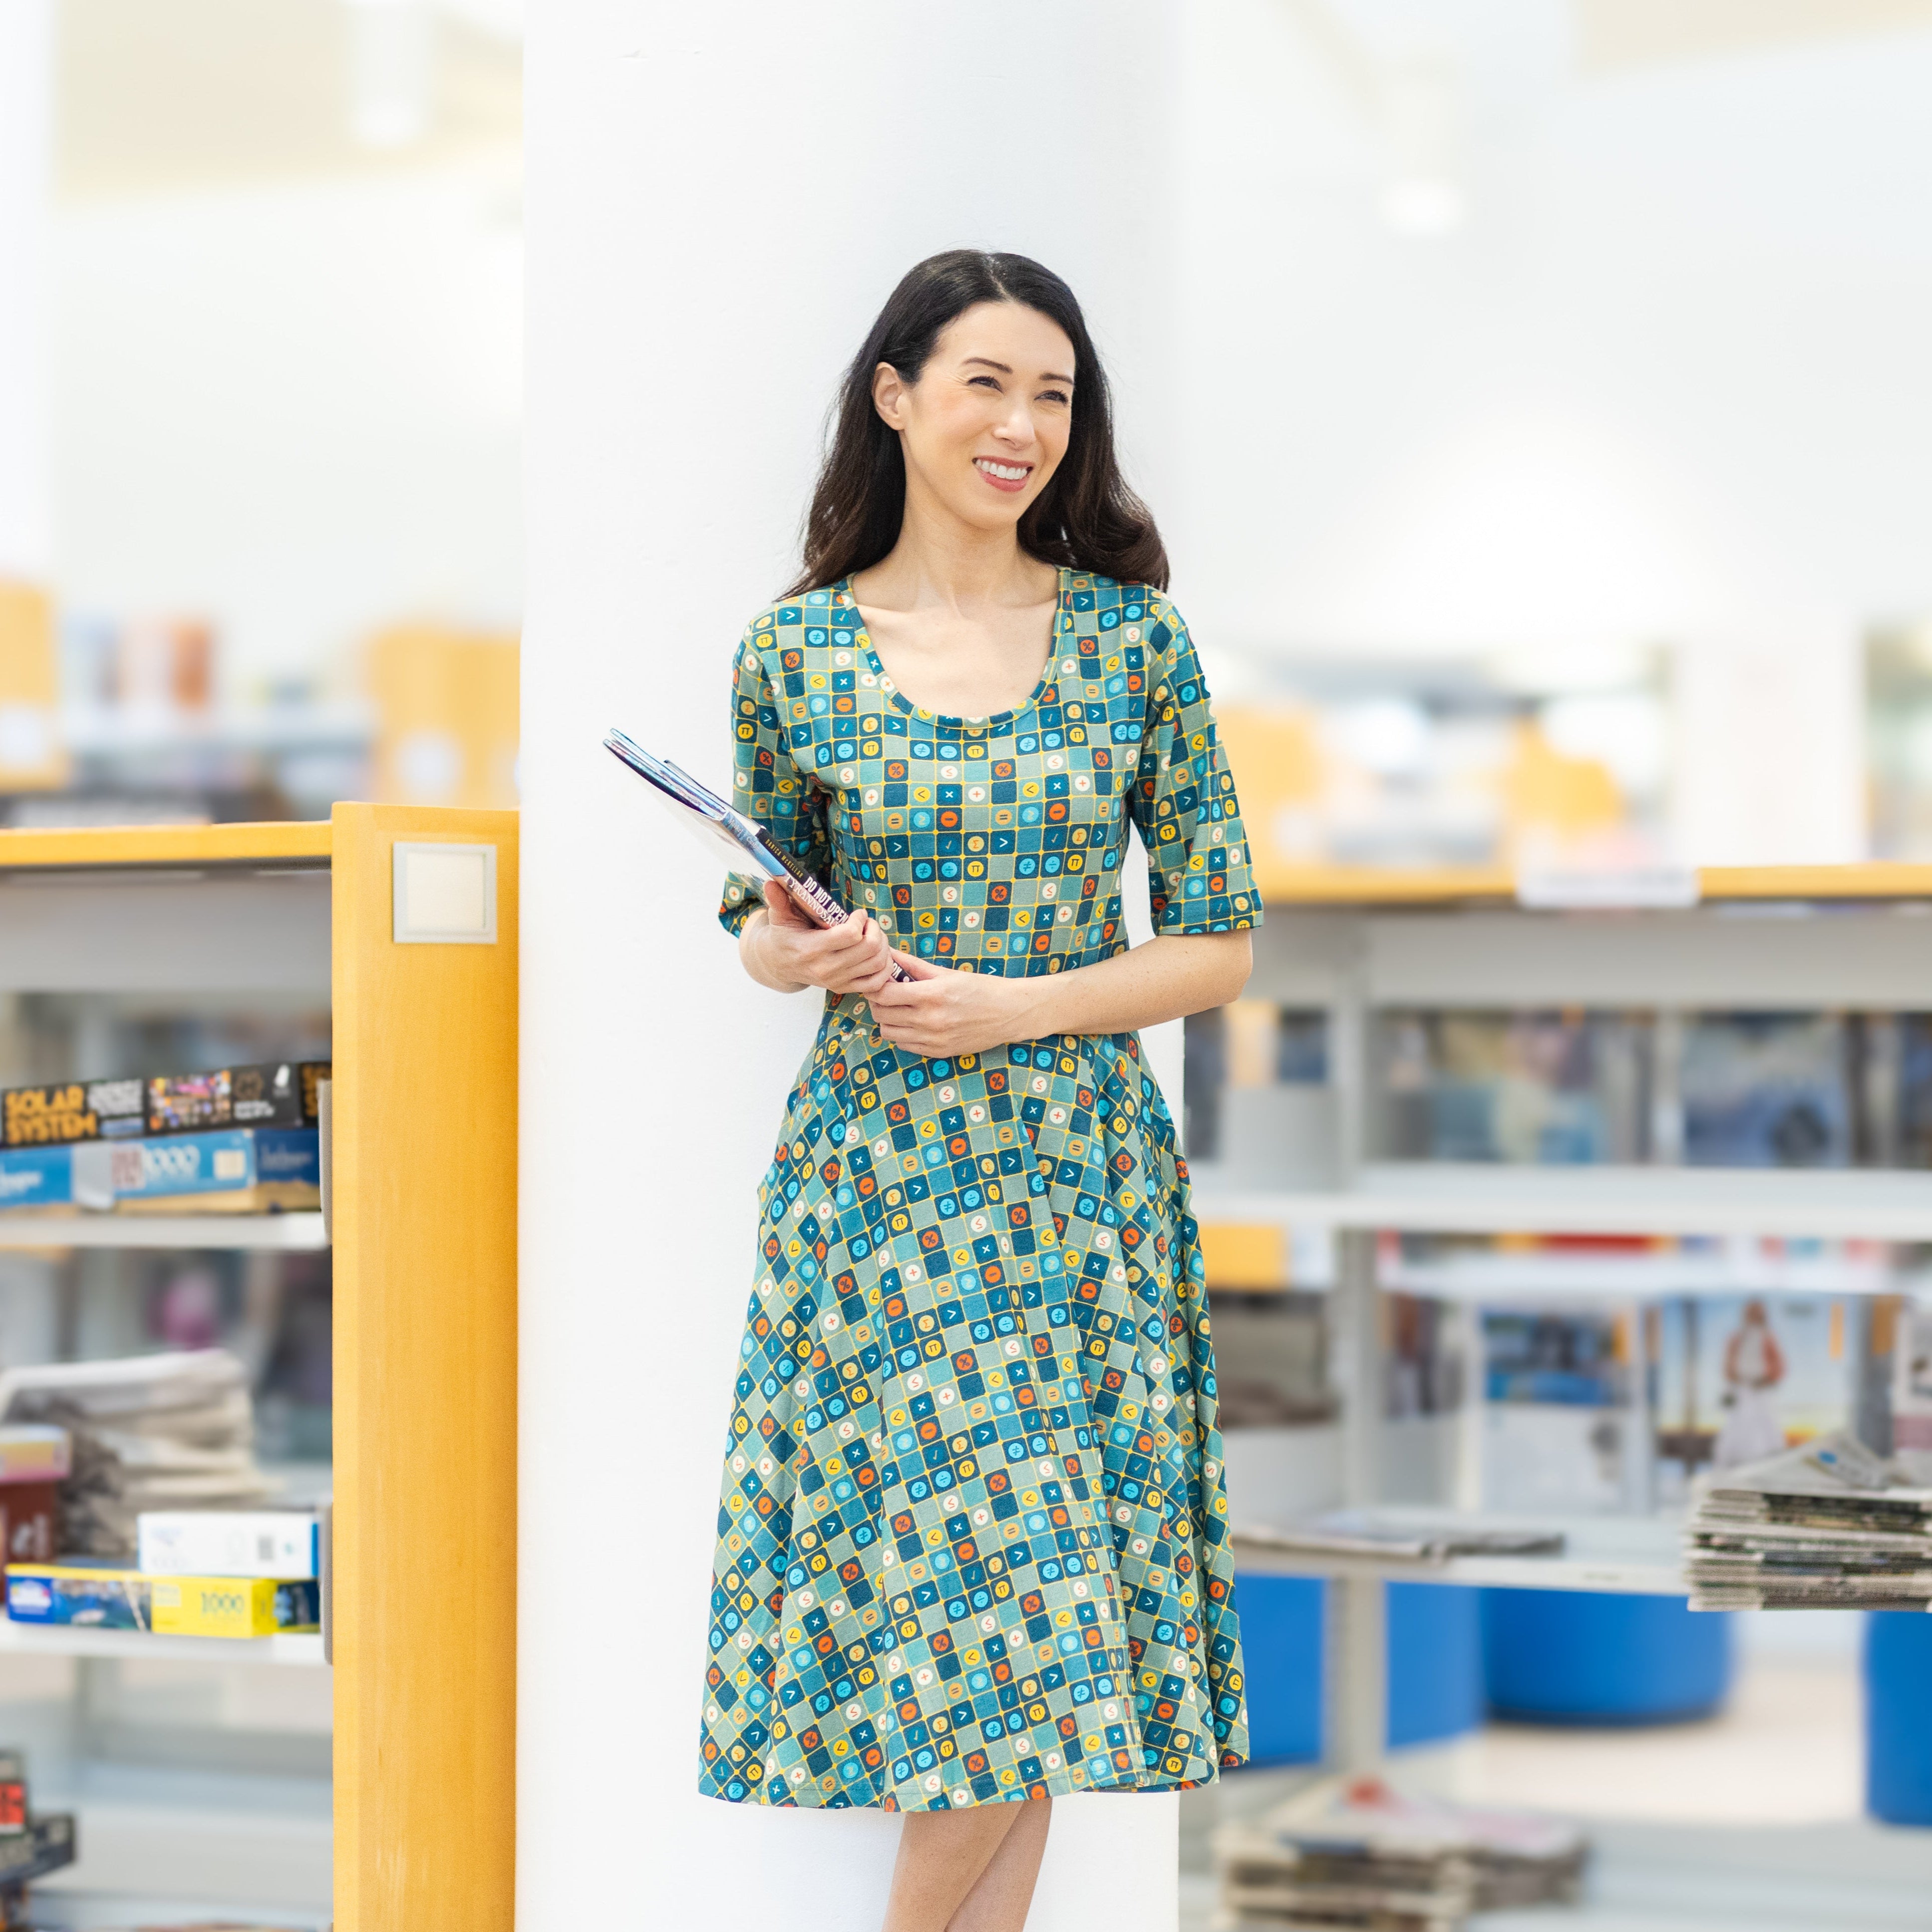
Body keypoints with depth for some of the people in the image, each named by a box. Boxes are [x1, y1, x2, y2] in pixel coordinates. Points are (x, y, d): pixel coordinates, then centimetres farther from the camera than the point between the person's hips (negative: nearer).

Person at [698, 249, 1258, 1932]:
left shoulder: (1133, 637, 0)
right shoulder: (797, 649, 1)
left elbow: (1221, 940, 2)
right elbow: (760, 914, 12)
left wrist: (1011, 1004, -11)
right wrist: (798, 954, -11)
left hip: (1085, 1170, 1)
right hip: (874, 1167, -1)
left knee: (1037, 1621, 2)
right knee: (1001, 1620, -6)